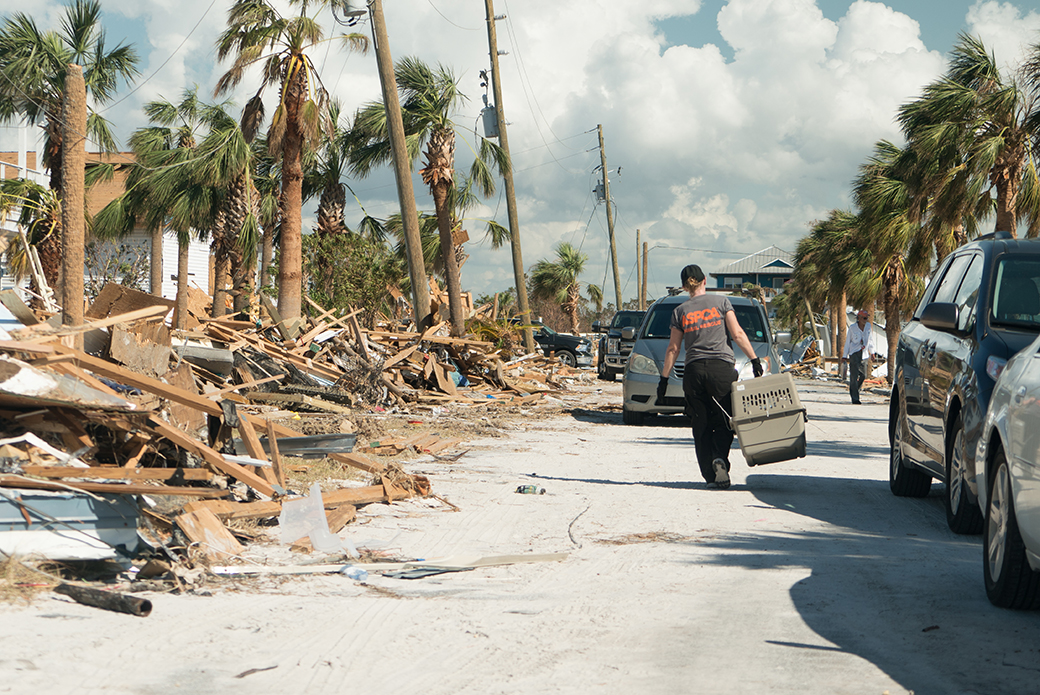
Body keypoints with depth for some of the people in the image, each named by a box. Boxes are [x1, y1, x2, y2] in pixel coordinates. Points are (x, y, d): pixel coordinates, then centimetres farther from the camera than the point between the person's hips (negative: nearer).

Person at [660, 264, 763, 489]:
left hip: (694, 370, 2)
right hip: (722, 367, -1)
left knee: (701, 425, 9)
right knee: (724, 422, 4)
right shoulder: (721, 302, 5)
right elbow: (737, 334, -3)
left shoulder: (680, 311, 9)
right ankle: (720, 459, -22)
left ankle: (710, 474, 3)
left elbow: (673, 349, 8)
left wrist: (664, 378, 14)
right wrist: (755, 360, 0)